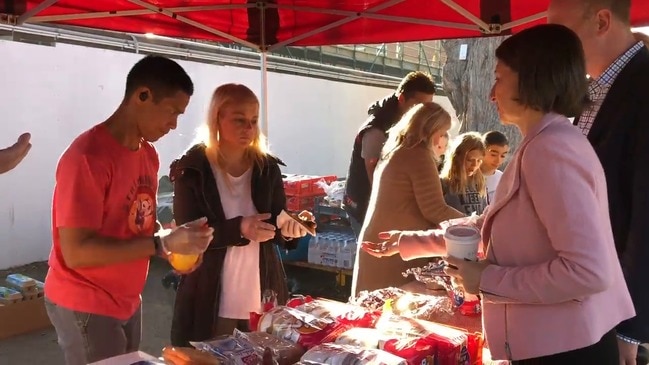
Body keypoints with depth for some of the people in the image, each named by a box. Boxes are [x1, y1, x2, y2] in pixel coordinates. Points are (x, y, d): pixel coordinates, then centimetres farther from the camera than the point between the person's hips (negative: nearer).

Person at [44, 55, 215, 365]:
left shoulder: (148, 153, 4)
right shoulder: (87, 157, -22)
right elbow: (76, 252, -25)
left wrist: (176, 242, -7)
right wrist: (163, 244, -27)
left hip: (127, 301, 8)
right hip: (85, 306, -7)